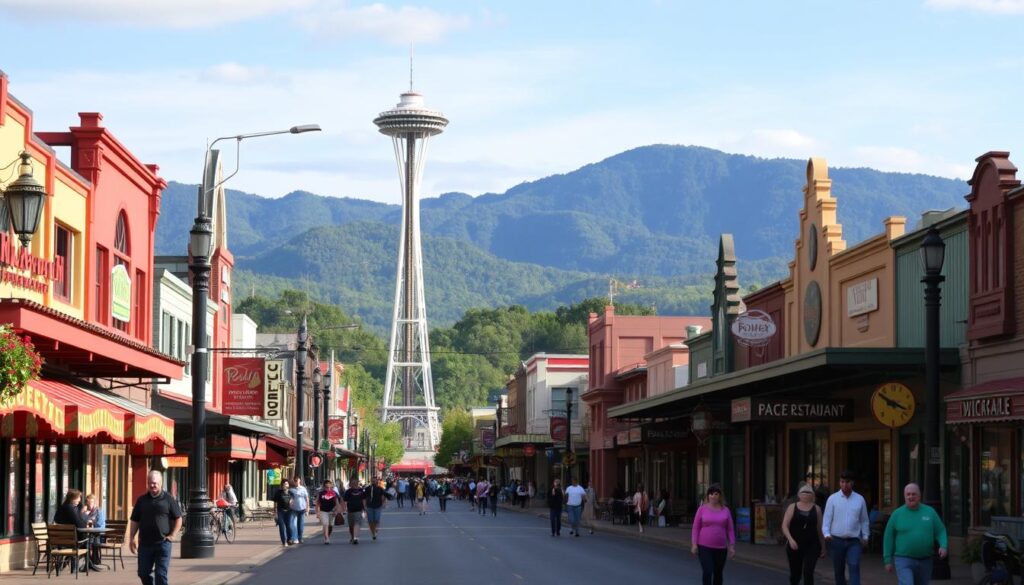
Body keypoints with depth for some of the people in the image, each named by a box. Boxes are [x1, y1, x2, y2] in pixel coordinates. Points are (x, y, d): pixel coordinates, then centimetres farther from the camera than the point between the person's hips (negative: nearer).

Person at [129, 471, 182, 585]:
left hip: (163, 543, -3)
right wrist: (131, 538, 3)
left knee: (161, 574, -4)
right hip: (145, 543, 3)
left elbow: (178, 519, 3)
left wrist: (172, 535, -7)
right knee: (143, 573, 7)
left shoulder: (168, 499, 0)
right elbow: (135, 521, 12)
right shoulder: (142, 500, 9)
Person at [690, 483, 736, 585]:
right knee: (707, 573, -16)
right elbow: (696, 528, -2)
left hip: (720, 548, 3)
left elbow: (730, 530, 4)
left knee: (718, 574, 12)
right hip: (704, 547, -3)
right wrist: (694, 545, -10)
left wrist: (732, 546, -2)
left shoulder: (725, 510, 2)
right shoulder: (702, 509, -3)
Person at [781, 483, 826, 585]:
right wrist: (790, 539, -20)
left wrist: (823, 546, 11)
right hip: (795, 546, 1)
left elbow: (819, 529, 9)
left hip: (811, 546, -1)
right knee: (795, 573, 12)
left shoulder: (816, 509, 4)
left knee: (808, 572, -14)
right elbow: (784, 526, -5)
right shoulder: (792, 507, 1)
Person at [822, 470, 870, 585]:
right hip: (837, 540, 0)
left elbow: (864, 520, 13)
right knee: (839, 570, 9)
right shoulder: (833, 499, 0)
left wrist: (865, 536, 7)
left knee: (854, 567, -16)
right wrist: (827, 534, -18)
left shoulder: (860, 499, 4)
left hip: (854, 541, 0)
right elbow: (827, 519, -3)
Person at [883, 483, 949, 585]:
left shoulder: (930, 512, 3)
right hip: (903, 561, -3)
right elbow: (888, 538, 2)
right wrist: (888, 560, -1)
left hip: (925, 561, 3)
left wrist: (944, 546, -16)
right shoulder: (897, 514, -2)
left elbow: (940, 532, 4)